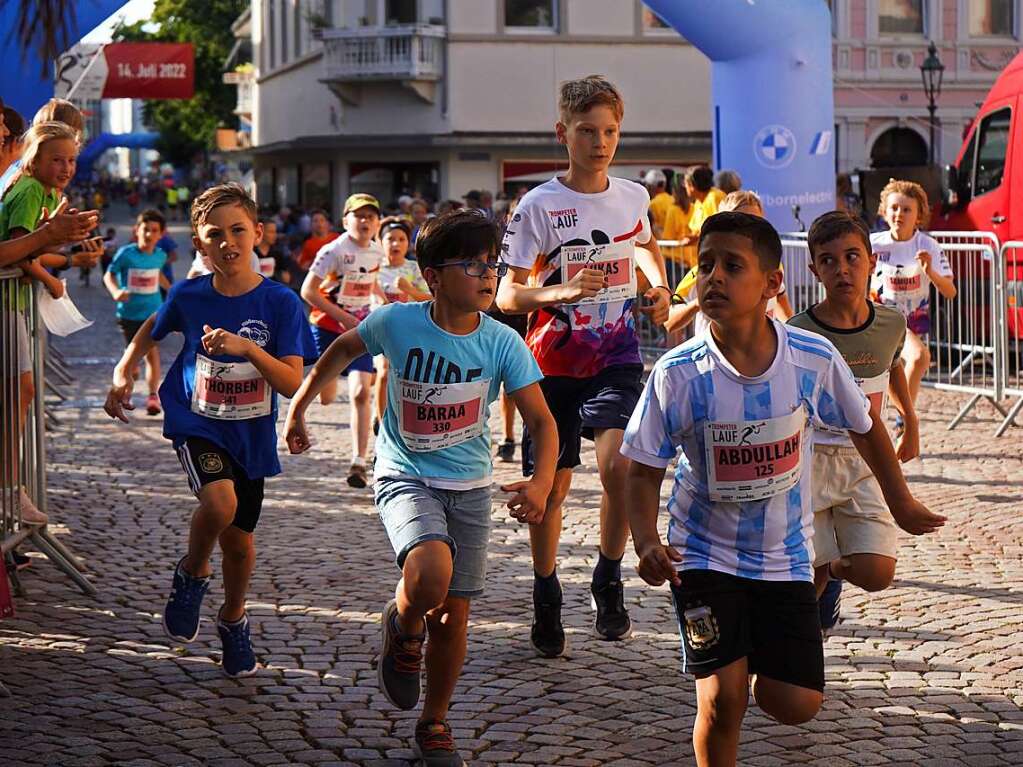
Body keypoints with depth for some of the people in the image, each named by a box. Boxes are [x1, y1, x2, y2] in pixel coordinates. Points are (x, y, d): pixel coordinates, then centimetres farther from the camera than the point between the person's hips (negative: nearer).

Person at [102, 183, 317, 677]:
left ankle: (233, 619, 41)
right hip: (196, 422, -1)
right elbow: (153, 329, 16)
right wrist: (123, 372, 3)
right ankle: (192, 574, 1)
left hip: (251, 434, 1)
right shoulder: (188, 296, -7)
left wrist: (247, 348, -32)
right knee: (220, 501, -29)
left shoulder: (280, 303, -13)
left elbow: (293, 383, -18)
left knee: (239, 539, 12)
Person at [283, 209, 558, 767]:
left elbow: (541, 421, -12)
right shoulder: (397, 322, -14)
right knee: (430, 575, -30)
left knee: (452, 614, 7)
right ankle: (402, 629, 7)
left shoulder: (502, 343, -12)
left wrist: (542, 481, -30)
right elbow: (344, 349, 7)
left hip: (469, 488, 2)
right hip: (404, 476, -2)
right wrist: (299, 406, 11)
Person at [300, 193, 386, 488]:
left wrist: (383, 299, 6)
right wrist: (342, 317, -20)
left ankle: (359, 463, -11)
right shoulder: (335, 250, -15)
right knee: (325, 397, 3)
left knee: (361, 392, -13)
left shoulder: (376, 251, 2)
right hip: (326, 327, -3)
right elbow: (308, 290, -16)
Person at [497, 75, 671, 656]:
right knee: (551, 485, 5)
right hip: (554, 361, -1)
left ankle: (610, 580, 0)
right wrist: (561, 291, -26)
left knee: (621, 465, -22)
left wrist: (659, 289, 10)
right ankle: (547, 598, 26)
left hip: (617, 357, 1)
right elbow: (507, 296, -9)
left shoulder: (634, 198, 4)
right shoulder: (539, 206, -8)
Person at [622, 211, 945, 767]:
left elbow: (864, 429, 4)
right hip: (706, 554, -2)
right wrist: (647, 543, -25)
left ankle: (759, 663, 35)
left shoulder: (815, 359, -15)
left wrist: (902, 502, 16)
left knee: (796, 705, -1)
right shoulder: (677, 375, -18)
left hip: (785, 555, 2)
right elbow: (644, 469, -9)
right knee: (721, 701, -11)